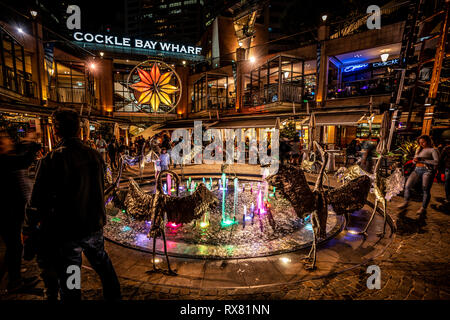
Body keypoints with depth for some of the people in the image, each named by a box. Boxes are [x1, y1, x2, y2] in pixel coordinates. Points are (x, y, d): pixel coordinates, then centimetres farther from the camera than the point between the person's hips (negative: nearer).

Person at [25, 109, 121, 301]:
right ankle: (113, 295, 45)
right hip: (94, 225, 5)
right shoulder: (94, 155, -5)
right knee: (102, 263, 27)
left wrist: (28, 229, 4)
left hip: (67, 231, -4)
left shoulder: (50, 160, -19)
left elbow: (38, 201, -13)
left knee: (69, 283, 14)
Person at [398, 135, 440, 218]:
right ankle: (406, 202, 6)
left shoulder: (433, 150, 3)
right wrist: (414, 160, 3)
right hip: (417, 170, 5)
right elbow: (414, 160, 27)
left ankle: (423, 209, -7)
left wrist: (422, 160, -15)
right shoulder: (418, 149, 20)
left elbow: (436, 162, -11)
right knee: (407, 186, -9)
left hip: (428, 171, -5)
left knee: (426, 190, -11)